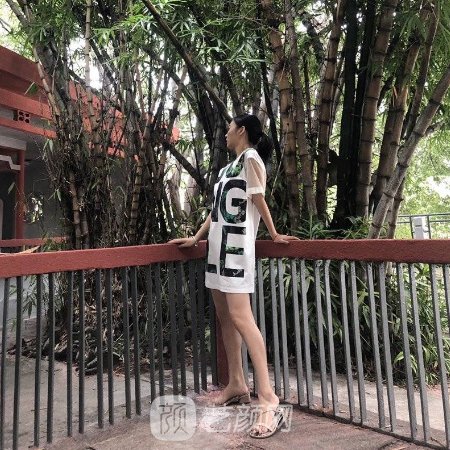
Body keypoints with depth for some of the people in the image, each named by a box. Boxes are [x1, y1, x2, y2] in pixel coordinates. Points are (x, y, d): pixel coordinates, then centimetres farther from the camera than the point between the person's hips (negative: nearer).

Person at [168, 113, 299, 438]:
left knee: (240, 317, -16)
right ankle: (237, 385, 19)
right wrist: (196, 238, 21)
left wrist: (274, 235, 0)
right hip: (218, 244, 9)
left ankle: (269, 398, -11)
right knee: (225, 316, 8)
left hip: (236, 244, -9)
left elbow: (259, 200, -5)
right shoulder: (230, 166, 21)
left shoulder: (251, 158, -3)